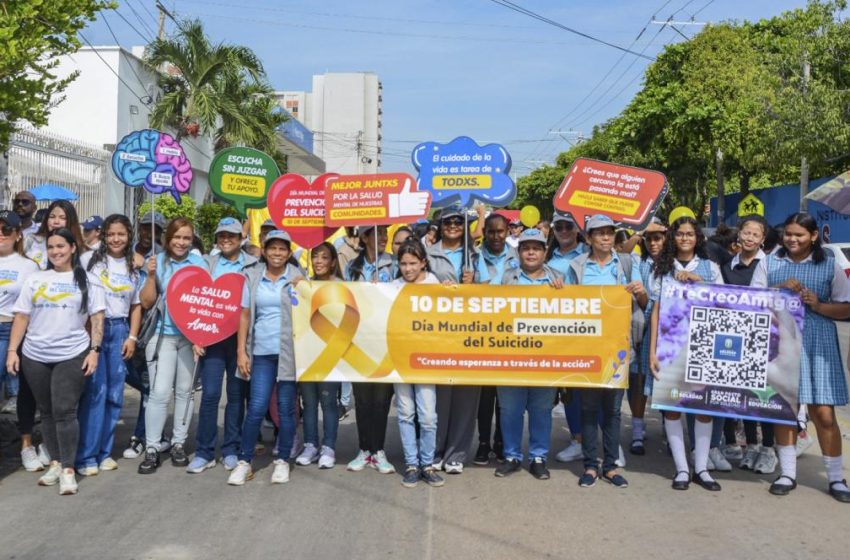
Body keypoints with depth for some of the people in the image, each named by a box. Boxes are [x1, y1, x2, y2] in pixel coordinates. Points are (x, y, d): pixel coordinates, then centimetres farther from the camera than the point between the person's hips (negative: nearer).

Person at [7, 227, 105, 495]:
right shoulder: (35, 279, 10)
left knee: (65, 411, -7)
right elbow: (22, 317, 8)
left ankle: (68, 469, -1)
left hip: (72, 356, -3)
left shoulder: (87, 280, 3)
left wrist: (94, 350, -9)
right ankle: (55, 463, 21)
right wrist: (12, 350, 1)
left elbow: (97, 318, 0)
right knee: (47, 412, 10)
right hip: (35, 357, 3)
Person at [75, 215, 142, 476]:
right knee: (95, 391, -10)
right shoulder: (90, 259, 1)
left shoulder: (133, 268, 11)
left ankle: (104, 451, 16)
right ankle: (86, 455, -2)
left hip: (119, 330, 4)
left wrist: (132, 337, 4)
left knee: (114, 393, 6)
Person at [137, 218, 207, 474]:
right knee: (160, 393, -5)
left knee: (184, 391, 9)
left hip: (191, 336, 1)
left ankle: (179, 443, 21)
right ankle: (152, 448, 5)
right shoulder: (157, 262, -2)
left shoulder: (200, 264, 0)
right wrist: (151, 275, -16)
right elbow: (146, 302, -2)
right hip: (162, 335, -1)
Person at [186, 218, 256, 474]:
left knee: (237, 394, 5)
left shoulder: (253, 265, 6)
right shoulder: (207, 263, 11)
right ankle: (204, 452, 6)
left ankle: (231, 450, 16)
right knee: (210, 394, -4)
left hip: (240, 336, 0)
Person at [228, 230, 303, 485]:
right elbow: (245, 315, 6)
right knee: (256, 407, -2)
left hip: (290, 352, -1)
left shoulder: (298, 277, 4)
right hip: (262, 352, 1)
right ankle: (244, 462, 10)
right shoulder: (252, 276, 7)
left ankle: (282, 461, 18)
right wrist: (241, 352, 2)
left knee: (286, 407, 5)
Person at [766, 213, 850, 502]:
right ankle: (787, 473, 19)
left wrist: (818, 305, -12)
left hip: (818, 346, -1)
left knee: (823, 413, -1)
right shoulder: (770, 263, 8)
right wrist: (780, 288, -11)